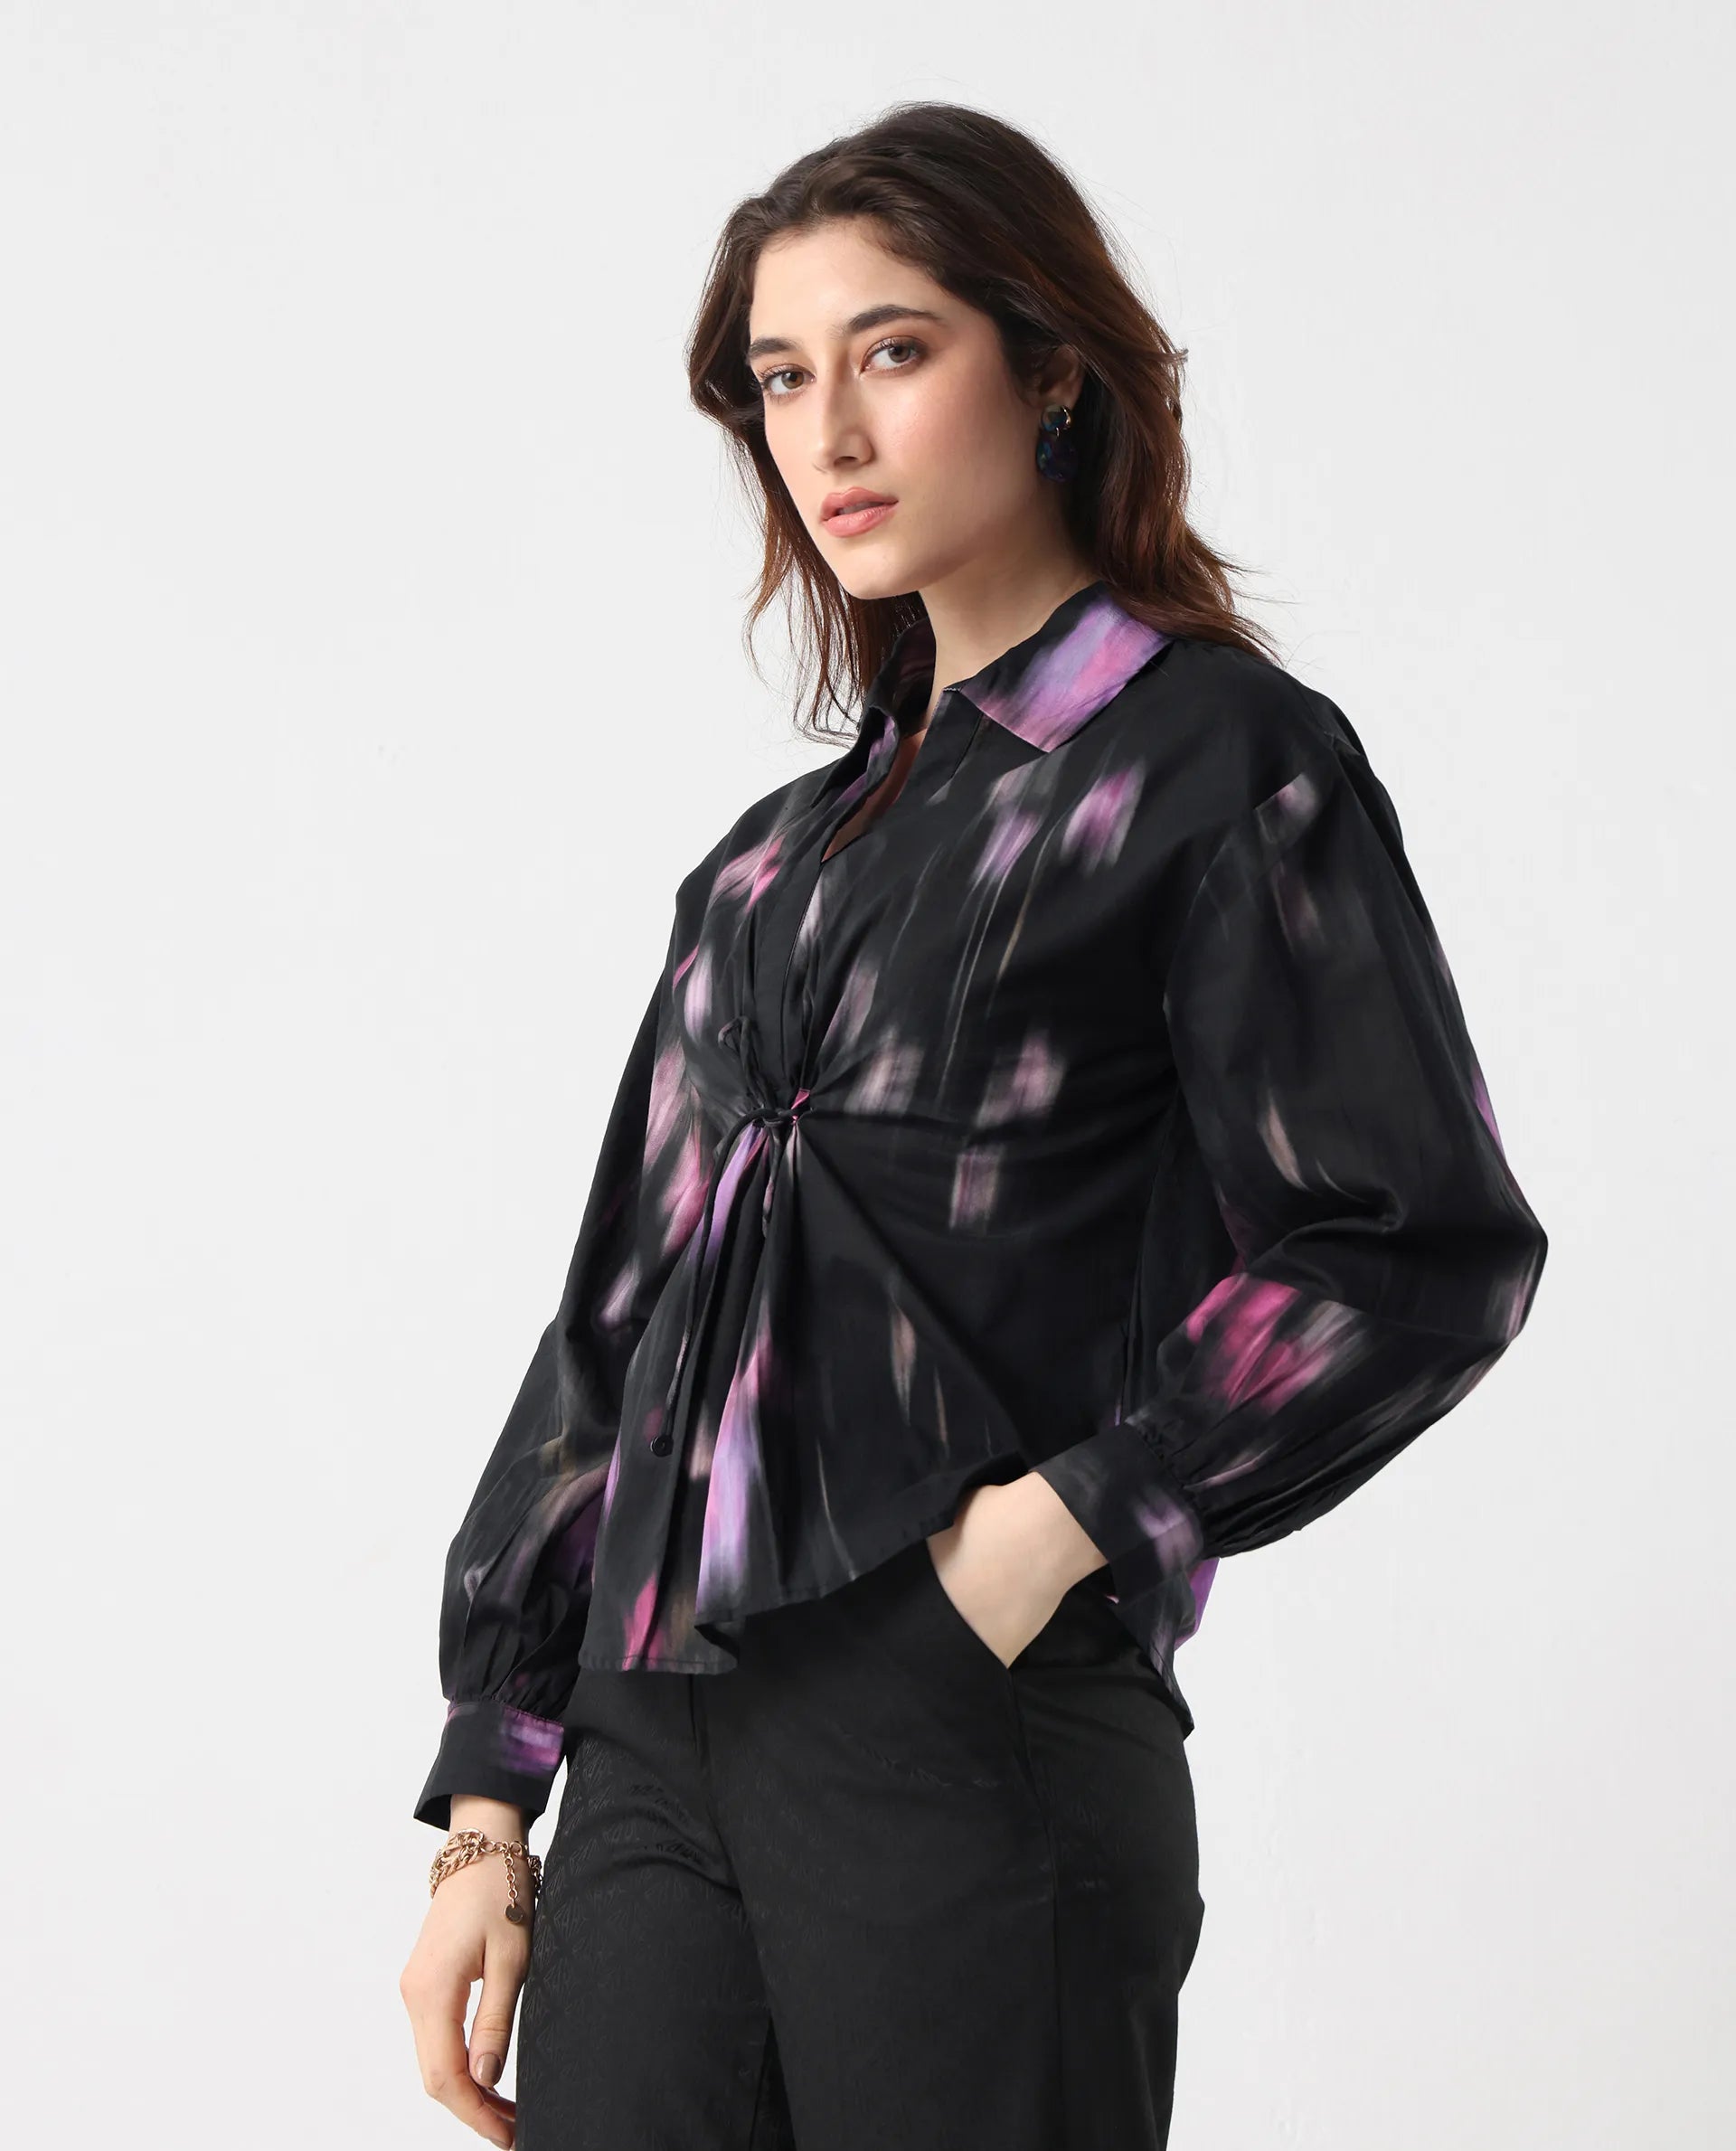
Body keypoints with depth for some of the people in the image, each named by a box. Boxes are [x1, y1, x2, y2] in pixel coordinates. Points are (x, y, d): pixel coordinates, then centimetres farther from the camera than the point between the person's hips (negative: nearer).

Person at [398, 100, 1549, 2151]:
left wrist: (1058, 1525, -13)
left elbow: (1423, 1250, -9)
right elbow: (624, 1312, 15)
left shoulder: (1221, 757, 0)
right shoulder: (790, 844, 17)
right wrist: (487, 1810, 12)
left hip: (970, 1749, -5)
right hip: (654, 1756, 6)